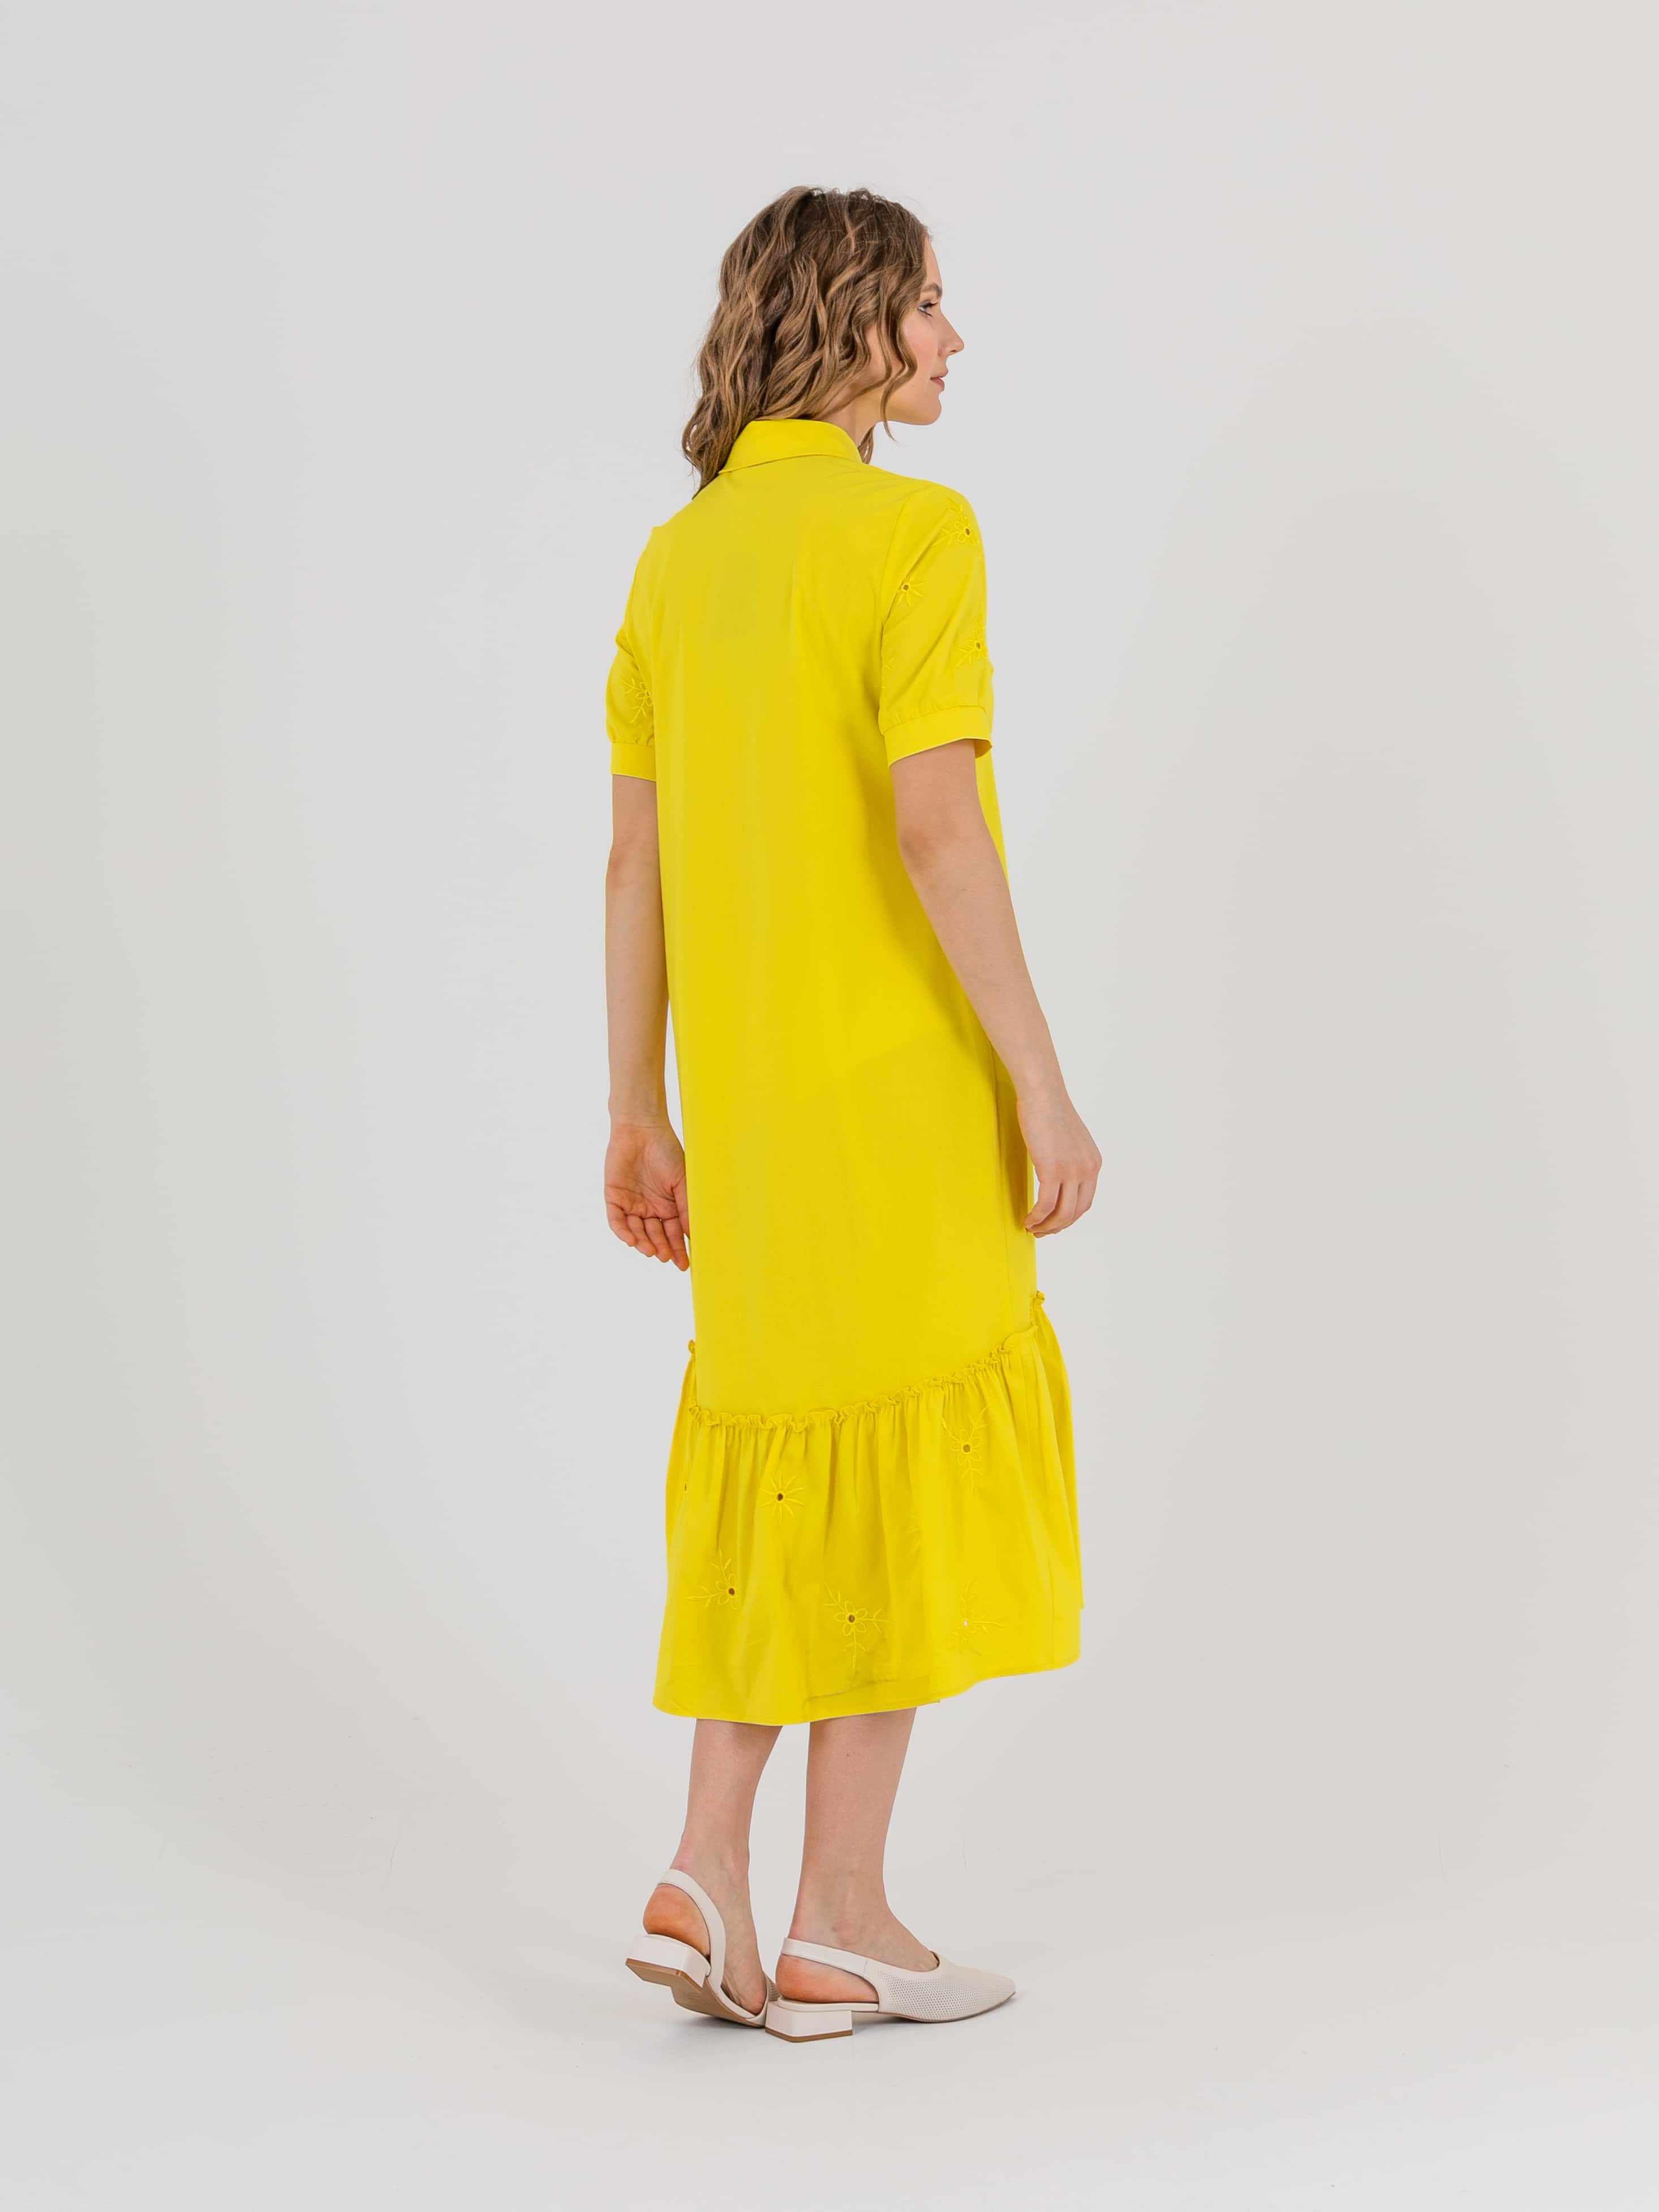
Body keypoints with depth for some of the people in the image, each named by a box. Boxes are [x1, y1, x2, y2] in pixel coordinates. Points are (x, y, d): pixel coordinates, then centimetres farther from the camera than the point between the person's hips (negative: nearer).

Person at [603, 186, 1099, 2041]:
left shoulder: (679, 557, 12)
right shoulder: (912, 530, -11)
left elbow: (634, 857, 11)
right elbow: (936, 829, -19)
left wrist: (638, 1115, 15)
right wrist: (1045, 1085, -15)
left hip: (747, 1110, 7)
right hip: (902, 1094, -7)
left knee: (782, 1473, 15)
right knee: (905, 1468, 2)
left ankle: (709, 1876, 10)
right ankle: (837, 1922, 7)